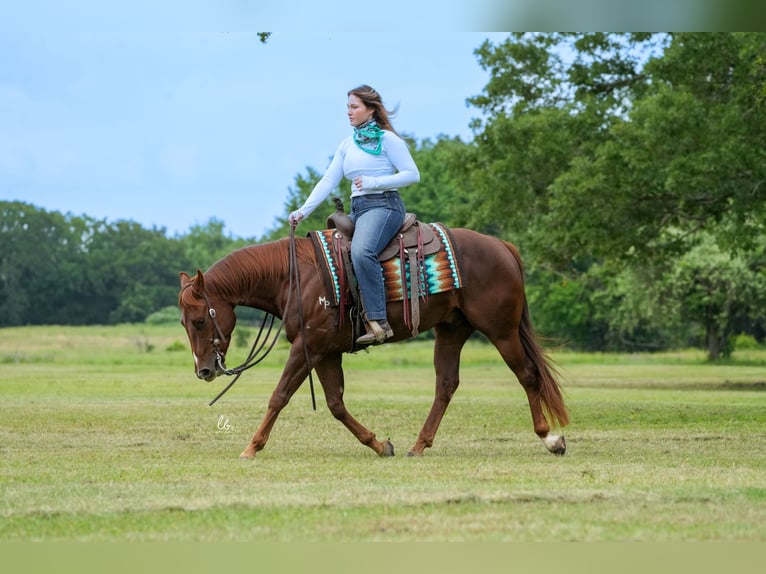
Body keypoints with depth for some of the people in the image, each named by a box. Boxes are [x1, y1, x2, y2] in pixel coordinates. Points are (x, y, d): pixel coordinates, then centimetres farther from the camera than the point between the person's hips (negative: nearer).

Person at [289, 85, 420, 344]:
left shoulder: (387, 139, -2)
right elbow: (328, 181, 11)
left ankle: (378, 321, -38)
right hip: (357, 209, 9)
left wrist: (373, 182, -15)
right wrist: (303, 211, -1)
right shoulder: (347, 145, 17)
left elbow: (412, 174, -7)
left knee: (361, 251, -34)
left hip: (384, 205, -9)